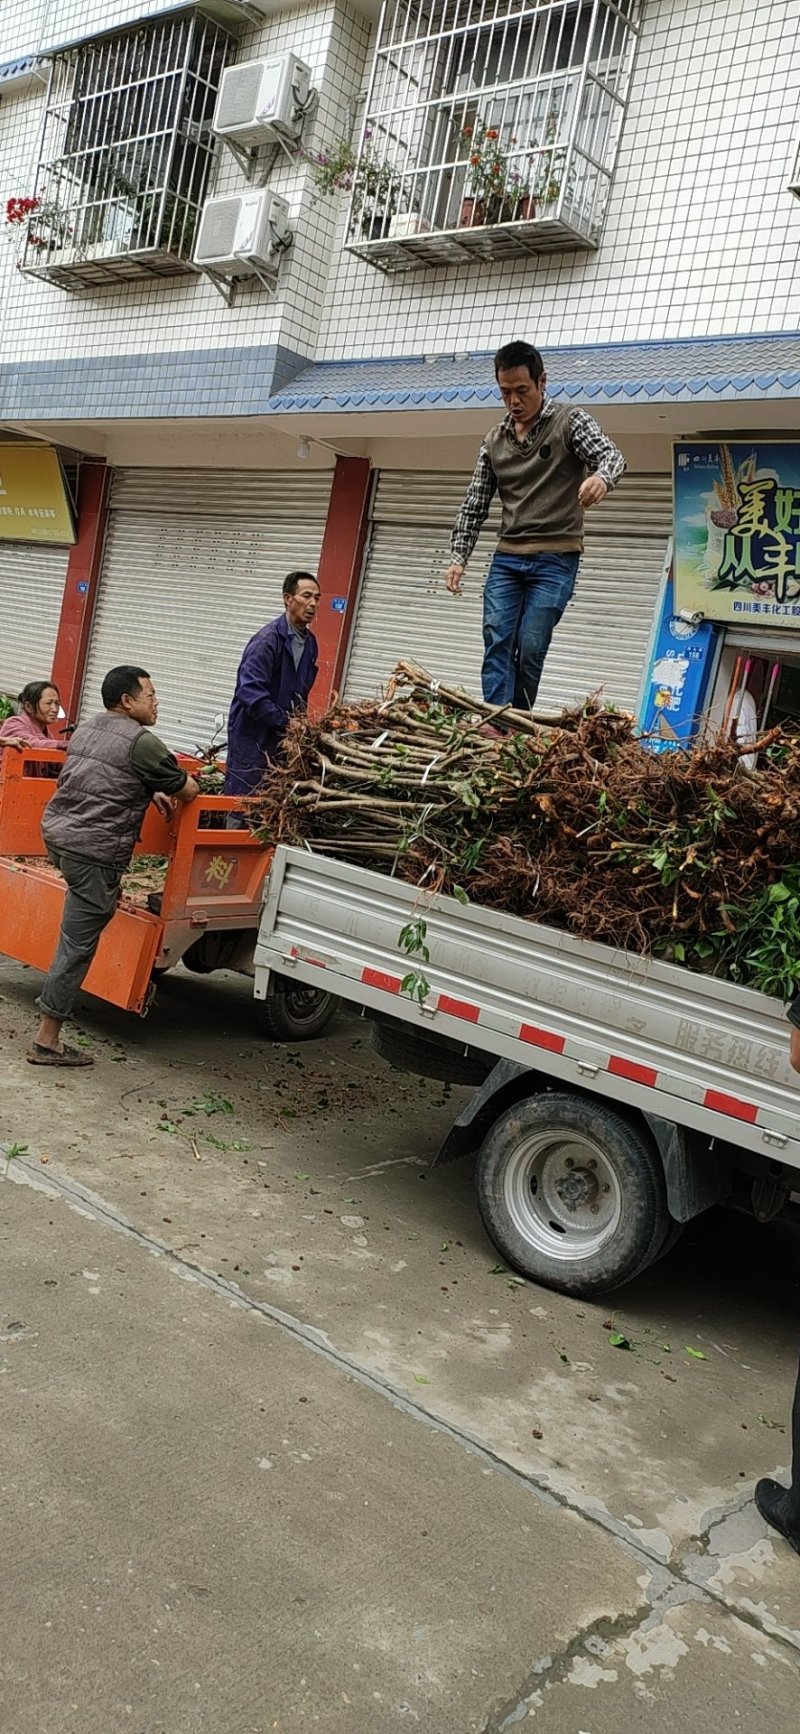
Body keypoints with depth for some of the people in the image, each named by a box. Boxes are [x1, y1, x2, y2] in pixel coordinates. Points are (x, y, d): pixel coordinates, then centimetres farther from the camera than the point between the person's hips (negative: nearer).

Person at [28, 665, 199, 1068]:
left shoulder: (86, 728, 16)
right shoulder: (141, 741, -10)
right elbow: (188, 791, -1)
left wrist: (152, 792, 24)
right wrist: (179, 786, 22)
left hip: (56, 832, 8)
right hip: (95, 851, -8)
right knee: (77, 945, -3)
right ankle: (47, 1040, 1)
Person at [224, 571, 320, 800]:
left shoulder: (309, 642, 8)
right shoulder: (268, 639, -17)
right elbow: (249, 691, -24)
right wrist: (284, 721, -21)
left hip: (283, 737, 7)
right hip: (252, 735, -7)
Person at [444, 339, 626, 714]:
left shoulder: (570, 422, -2)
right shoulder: (495, 439, 12)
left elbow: (611, 455, -18)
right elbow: (475, 503, 15)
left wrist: (601, 477, -42)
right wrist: (458, 556, 6)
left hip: (556, 559, -4)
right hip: (507, 558, 4)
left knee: (530, 648, -9)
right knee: (497, 642, -9)